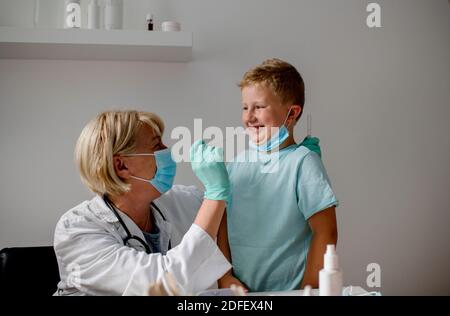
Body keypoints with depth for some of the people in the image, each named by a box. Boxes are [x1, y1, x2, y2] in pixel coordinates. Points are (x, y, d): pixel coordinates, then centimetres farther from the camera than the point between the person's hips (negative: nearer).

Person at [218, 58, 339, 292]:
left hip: (288, 291, -4)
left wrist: (308, 290, -14)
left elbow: (325, 233, -15)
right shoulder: (237, 164, 1)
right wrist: (225, 275, -4)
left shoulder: (302, 162, -14)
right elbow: (222, 224, 5)